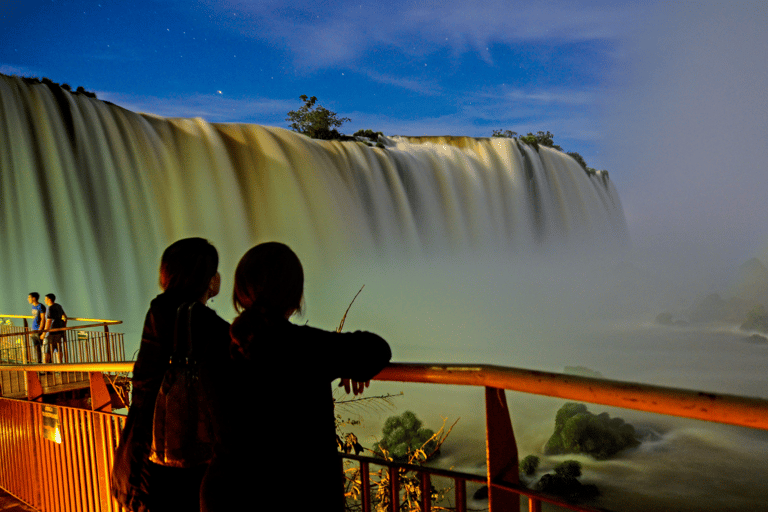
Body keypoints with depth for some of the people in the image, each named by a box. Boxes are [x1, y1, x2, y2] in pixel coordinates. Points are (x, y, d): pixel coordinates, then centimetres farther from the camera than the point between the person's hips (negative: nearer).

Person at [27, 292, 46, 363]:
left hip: (40, 329, -8)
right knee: (36, 347, 7)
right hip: (34, 331, 8)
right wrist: (32, 331, 17)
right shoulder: (33, 307, 14)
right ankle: (38, 362, 11)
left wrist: (39, 330, -17)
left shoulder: (41, 306, -10)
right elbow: (34, 318, 19)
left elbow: (43, 319, -13)